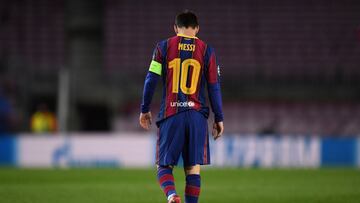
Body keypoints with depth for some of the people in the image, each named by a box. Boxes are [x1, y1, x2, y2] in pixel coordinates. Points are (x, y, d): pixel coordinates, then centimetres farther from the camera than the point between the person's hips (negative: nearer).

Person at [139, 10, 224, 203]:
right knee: (193, 167, 5)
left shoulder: (164, 46, 5)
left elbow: (151, 80, 3)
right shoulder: (206, 50, 6)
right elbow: (214, 87, 6)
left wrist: (145, 110, 12)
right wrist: (219, 119, 12)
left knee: (164, 166, 4)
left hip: (170, 115, -1)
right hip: (197, 115, 1)